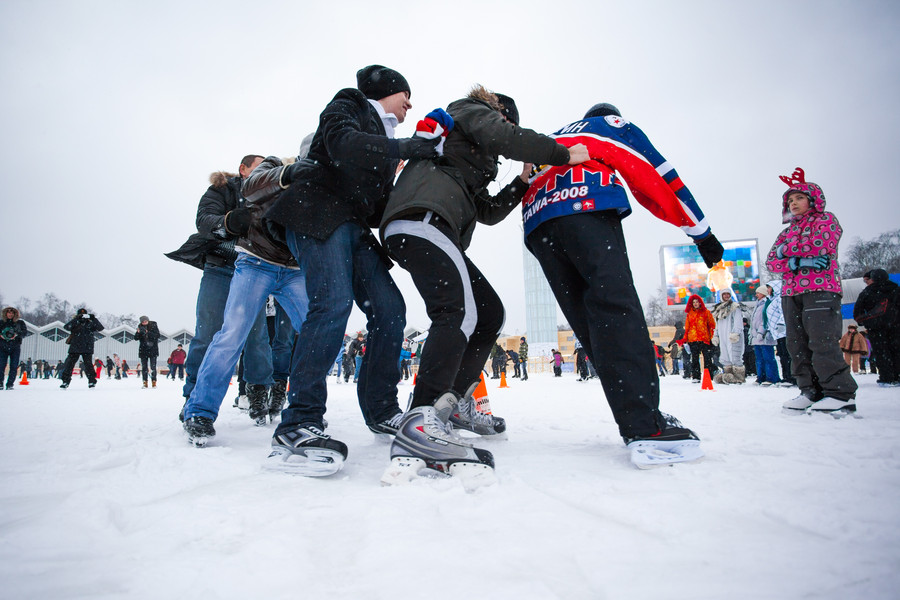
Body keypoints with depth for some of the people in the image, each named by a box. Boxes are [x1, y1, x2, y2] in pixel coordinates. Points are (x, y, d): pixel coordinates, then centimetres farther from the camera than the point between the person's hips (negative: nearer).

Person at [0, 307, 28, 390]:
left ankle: (10, 384, 0)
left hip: (15, 348, 0)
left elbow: (25, 332, -2)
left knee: (14, 367, -5)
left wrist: (17, 334, -19)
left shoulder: (20, 323, 9)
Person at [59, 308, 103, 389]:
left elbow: (100, 328, -8)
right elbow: (66, 327, -15)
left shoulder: (90, 324, 4)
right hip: (75, 348, 1)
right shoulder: (75, 323, 4)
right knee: (69, 364, 1)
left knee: (88, 365, -5)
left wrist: (94, 319, -20)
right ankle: (65, 381, 13)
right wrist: (76, 319, -26)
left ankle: (92, 381, 5)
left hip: (87, 349, -1)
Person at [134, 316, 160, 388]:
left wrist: (148, 332, -26)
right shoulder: (140, 327, 5)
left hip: (152, 350, -3)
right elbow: (136, 338, 1)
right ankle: (145, 382, 7)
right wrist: (138, 332, -18)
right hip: (143, 350, 3)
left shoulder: (154, 326, -4)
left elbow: (157, 335, -15)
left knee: (153, 366, -5)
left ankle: (154, 382, 1)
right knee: (144, 367, 2)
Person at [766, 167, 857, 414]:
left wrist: (787, 249, -2)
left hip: (821, 289, -6)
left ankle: (840, 394, -9)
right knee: (798, 345, 3)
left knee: (822, 342, -14)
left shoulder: (826, 220, 9)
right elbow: (771, 261, 11)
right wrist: (795, 262, -8)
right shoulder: (788, 231, 25)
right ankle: (811, 391, 9)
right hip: (791, 293, 6)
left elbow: (821, 245, -12)